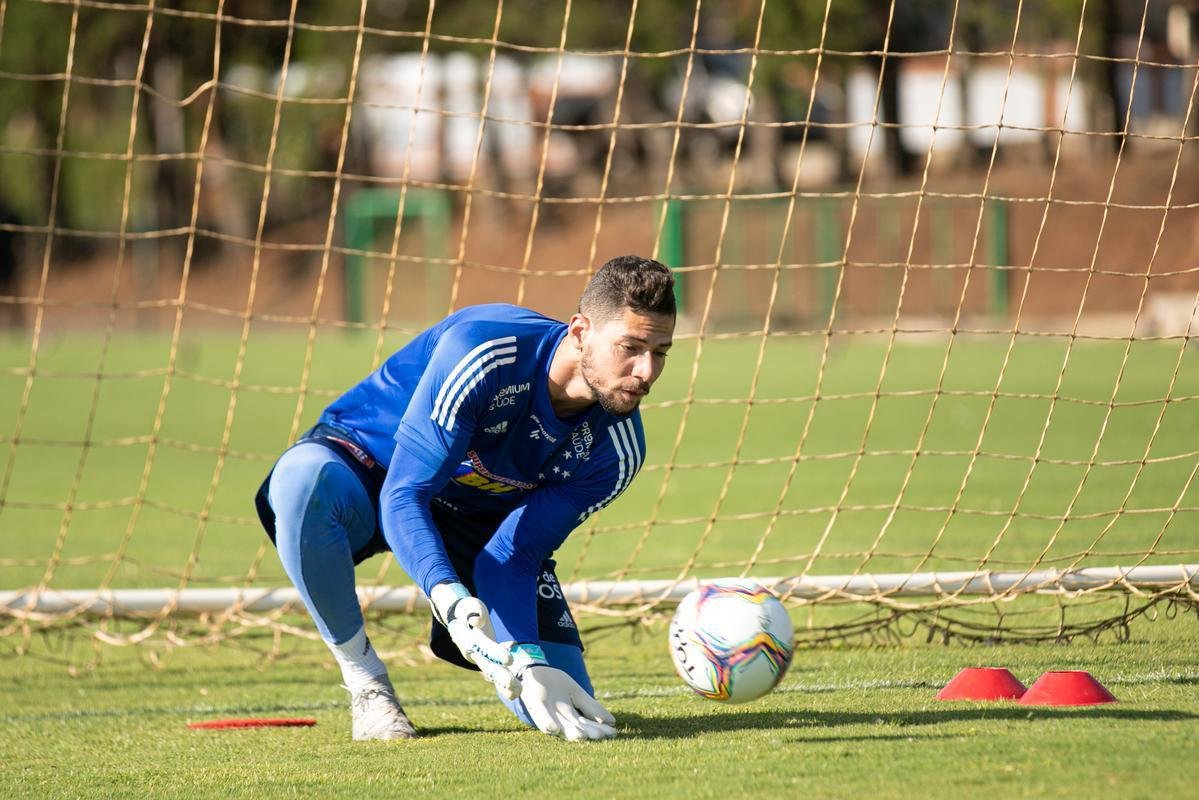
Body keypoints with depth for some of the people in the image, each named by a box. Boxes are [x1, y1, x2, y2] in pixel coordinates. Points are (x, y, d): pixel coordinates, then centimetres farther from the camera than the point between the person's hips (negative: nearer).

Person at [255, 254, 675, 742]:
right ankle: (364, 681, -20)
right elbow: (402, 496, -36)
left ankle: (502, 659, 23)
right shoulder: (481, 350, -35)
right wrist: (453, 600, -53)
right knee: (304, 480, -42)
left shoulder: (615, 449, -20)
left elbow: (516, 554, -18)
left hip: (480, 521, 3)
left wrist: (527, 661, -35)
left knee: (563, 700, -16)